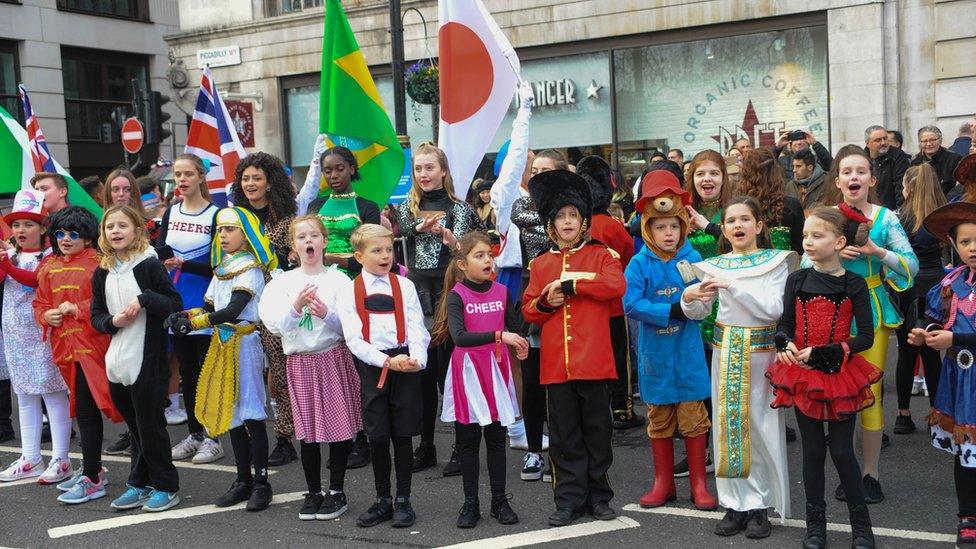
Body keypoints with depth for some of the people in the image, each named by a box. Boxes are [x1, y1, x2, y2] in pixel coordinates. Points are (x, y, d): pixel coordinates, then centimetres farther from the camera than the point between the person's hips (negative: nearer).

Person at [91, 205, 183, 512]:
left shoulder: (150, 265, -8)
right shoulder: (102, 273, 8)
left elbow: (176, 306, -9)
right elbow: (96, 315, 13)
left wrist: (144, 298, -22)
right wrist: (113, 321, -7)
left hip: (149, 359, -5)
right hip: (117, 360, 5)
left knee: (150, 424, 1)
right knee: (134, 426, 14)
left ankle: (166, 487, 13)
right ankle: (139, 485, 25)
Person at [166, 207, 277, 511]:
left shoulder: (250, 269, -10)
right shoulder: (221, 269, 14)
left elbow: (233, 310, -21)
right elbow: (209, 307, 10)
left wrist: (194, 322, -24)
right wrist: (184, 315, -8)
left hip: (244, 343, -8)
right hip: (222, 344, 8)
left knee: (250, 412, -5)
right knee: (229, 412, 10)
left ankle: (261, 482, 2)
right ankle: (244, 479, 19)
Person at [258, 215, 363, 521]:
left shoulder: (338, 279, -2)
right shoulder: (283, 283, 3)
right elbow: (274, 324, -7)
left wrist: (326, 314, -23)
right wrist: (296, 307, -22)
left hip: (334, 356, -1)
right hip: (300, 361, 2)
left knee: (338, 425, 3)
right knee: (307, 429, 7)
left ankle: (337, 491, 17)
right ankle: (313, 492, 21)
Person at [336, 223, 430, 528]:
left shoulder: (404, 286, 5)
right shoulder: (349, 293, 1)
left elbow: (416, 328, -1)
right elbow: (354, 340, -7)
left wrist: (417, 359, -20)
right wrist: (388, 361, -18)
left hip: (406, 364, 0)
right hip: (371, 367, 0)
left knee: (402, 435, 4)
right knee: (377, 437, 6)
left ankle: (403, 501, 15)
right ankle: (383, 501, 20)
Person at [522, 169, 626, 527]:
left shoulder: (601, 254, 5)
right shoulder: (540, 264, 12)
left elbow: (617, 285, -14)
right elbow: (528, 311, 13)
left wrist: (569, 284, -15)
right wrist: (545, 303, -9)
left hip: (593, 359, -2)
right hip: (556, 362, 2)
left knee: (597, 430, 7)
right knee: (564, 435, 6)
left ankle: (599, 496, 19)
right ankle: (569, 500, 14)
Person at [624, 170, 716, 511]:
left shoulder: (692, 259, -1)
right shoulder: (639, 264, -5)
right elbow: (631, 304, -15)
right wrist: (672, 311, -18)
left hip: (688, 353, 0)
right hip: (655, 353, 0)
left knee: (693, 417, 3)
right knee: (659, 419, 11)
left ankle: (699, 484, 16)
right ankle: (664, 483, 24)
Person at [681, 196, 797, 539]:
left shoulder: (775, 262, -3)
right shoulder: (716, 266, 6)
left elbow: (773, 309, -15)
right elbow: (698, 313, 11)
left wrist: (732, 286, -22)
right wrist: (689, 297, -12)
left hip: (761, 351, -3)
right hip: (725, 351, 3)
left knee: (760, 425, 0)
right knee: (727, 424, 4)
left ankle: (759, 506, 10)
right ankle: (735, 504, 14)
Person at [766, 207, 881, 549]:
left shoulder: (854, 285, -7)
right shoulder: (797, 280, 0)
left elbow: (866, 337, -10)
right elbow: (783, 326, 3)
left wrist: (821, 353, -20)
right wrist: (786, 345, -20)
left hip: (841, 375, -2)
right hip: (802, 374, 2)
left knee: (842, 451, 3)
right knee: (812, 450, 10)